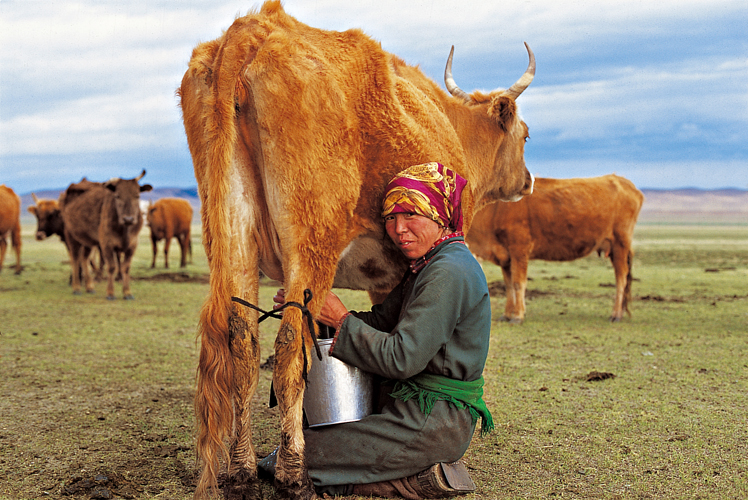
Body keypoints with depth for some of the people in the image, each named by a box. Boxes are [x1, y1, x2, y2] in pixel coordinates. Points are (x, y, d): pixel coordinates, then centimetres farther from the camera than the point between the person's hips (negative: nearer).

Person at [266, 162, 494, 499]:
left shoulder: (448, 274, -20)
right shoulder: (428, 266, 12)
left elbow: (401, 359, -23)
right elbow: (382, 321, 10)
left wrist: (341, 320, -13)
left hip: (433, 425, -10)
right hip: (419, 409, 10)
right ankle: (425, 472, 11)